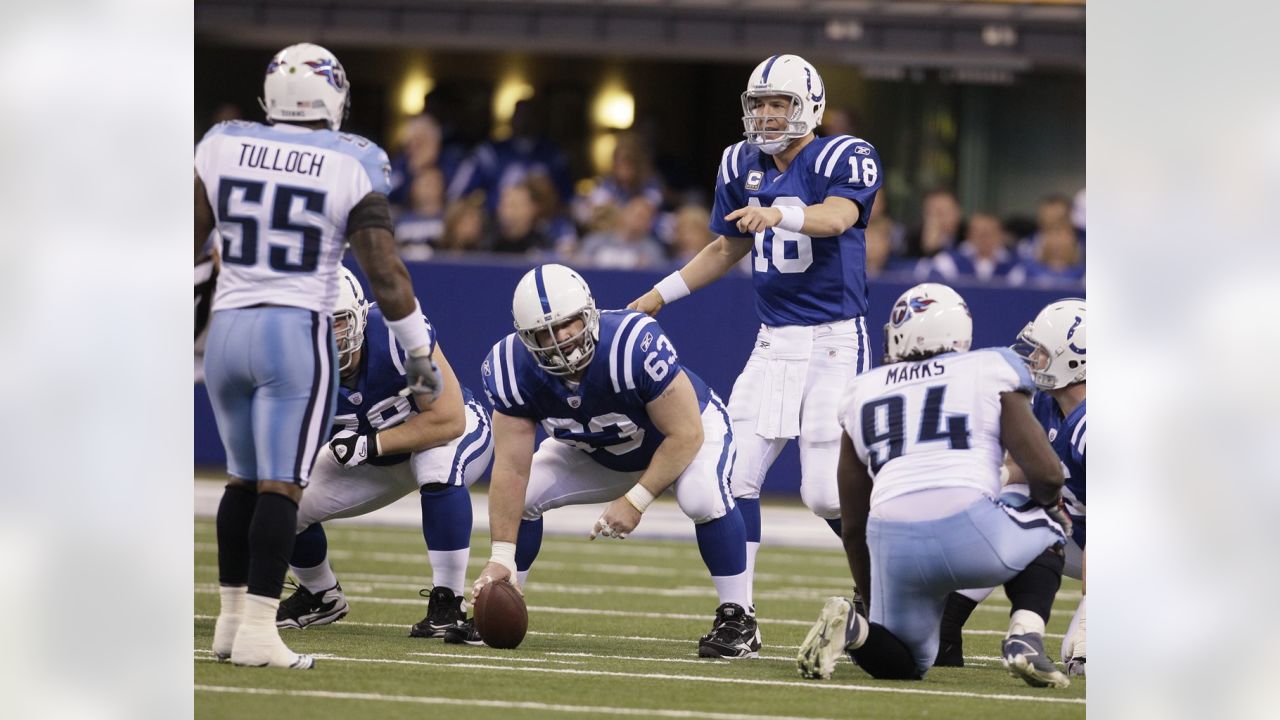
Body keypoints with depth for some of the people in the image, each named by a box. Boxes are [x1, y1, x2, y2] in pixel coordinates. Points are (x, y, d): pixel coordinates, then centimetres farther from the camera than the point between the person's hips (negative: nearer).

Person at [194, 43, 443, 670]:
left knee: (245, 477, 18)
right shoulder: (351, 168, -6)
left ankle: (233, 618, 19)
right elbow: (384, 271, -7)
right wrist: (419, 352, 2)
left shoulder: (223, 148, 3)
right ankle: (257, 634, -10)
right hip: (297, 334, -4)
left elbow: (187, 245, 5)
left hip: (227, 329, 4)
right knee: (281, 486, -5)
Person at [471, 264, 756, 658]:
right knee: (520, 495, -10)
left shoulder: (634, 344, -41)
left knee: (702, 496, -33)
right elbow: (512, 468, -22)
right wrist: (502, 557, -26)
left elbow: (684, 435, -31)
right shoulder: (514, 368, -27)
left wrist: (635, 501, -32)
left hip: (689, 432, -5)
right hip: (598, 452, 5)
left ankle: (737, 619, -18)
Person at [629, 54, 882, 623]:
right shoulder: (743, 165, 10)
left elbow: (838, 216, -32)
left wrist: (778, 214, -51)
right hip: (773, 341, 6)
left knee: (827, 493, -9)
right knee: (736, 476, -4)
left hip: (834, 341, -6)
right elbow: (729, 248, 24)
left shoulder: (844, 159, -10)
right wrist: (661, 295, 20)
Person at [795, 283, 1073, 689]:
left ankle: (852, 627, -9)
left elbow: (854, 527, 26)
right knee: (1046, 531, 30)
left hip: (893, 544, 3)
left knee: (903, 663, 24)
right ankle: (1024, 638, 5)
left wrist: (877, 604, 38)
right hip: (970, 530, -3)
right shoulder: (990, 372, 13)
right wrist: (1047, 503, 31)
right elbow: (1046, 473, 6)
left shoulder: (863, 394, 23)